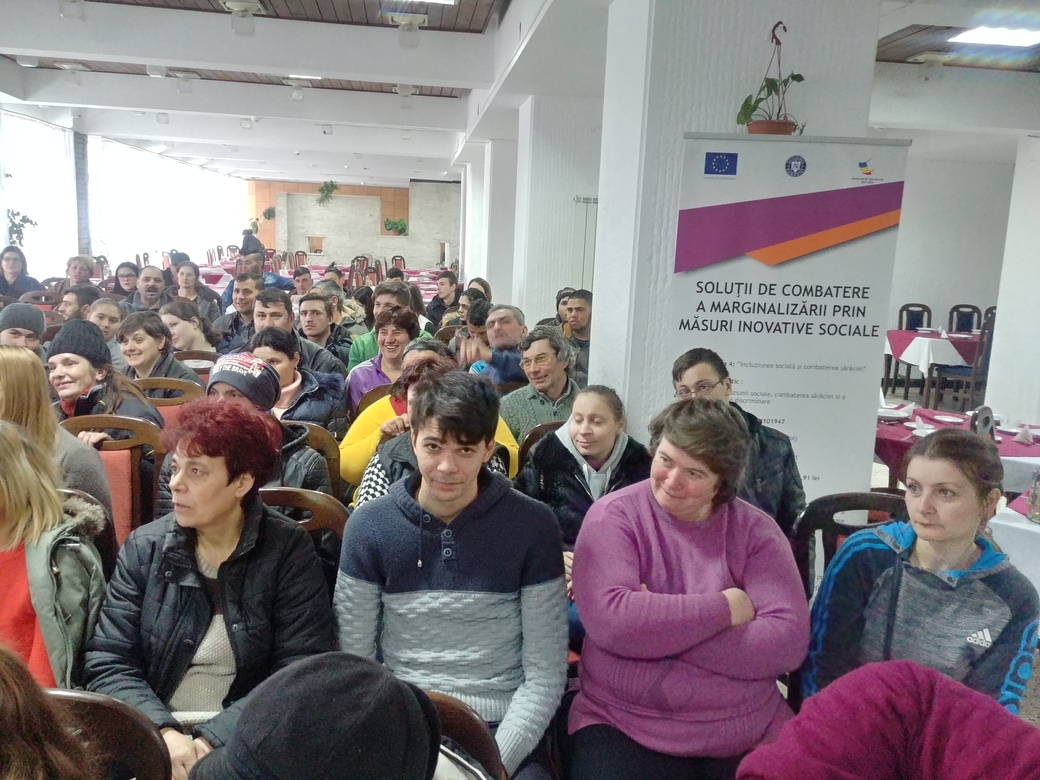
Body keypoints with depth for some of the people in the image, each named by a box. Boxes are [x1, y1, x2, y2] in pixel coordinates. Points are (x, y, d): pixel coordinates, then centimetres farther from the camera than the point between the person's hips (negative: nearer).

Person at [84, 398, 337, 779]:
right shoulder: (143, 548, 4)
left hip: (247, 741, 0)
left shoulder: (289, 550, -5)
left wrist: (213, 739, -19)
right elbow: (107, 663, 0)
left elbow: (303, 674, -9)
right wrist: (161, 732, -17)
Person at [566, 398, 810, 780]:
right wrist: (724, 608, -13)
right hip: (622, 729, -2)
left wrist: (654, 626, -17)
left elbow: (788, 641, -11)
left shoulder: (755, 530, 1)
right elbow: (610, 620, -19)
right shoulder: (614, 515, -5)